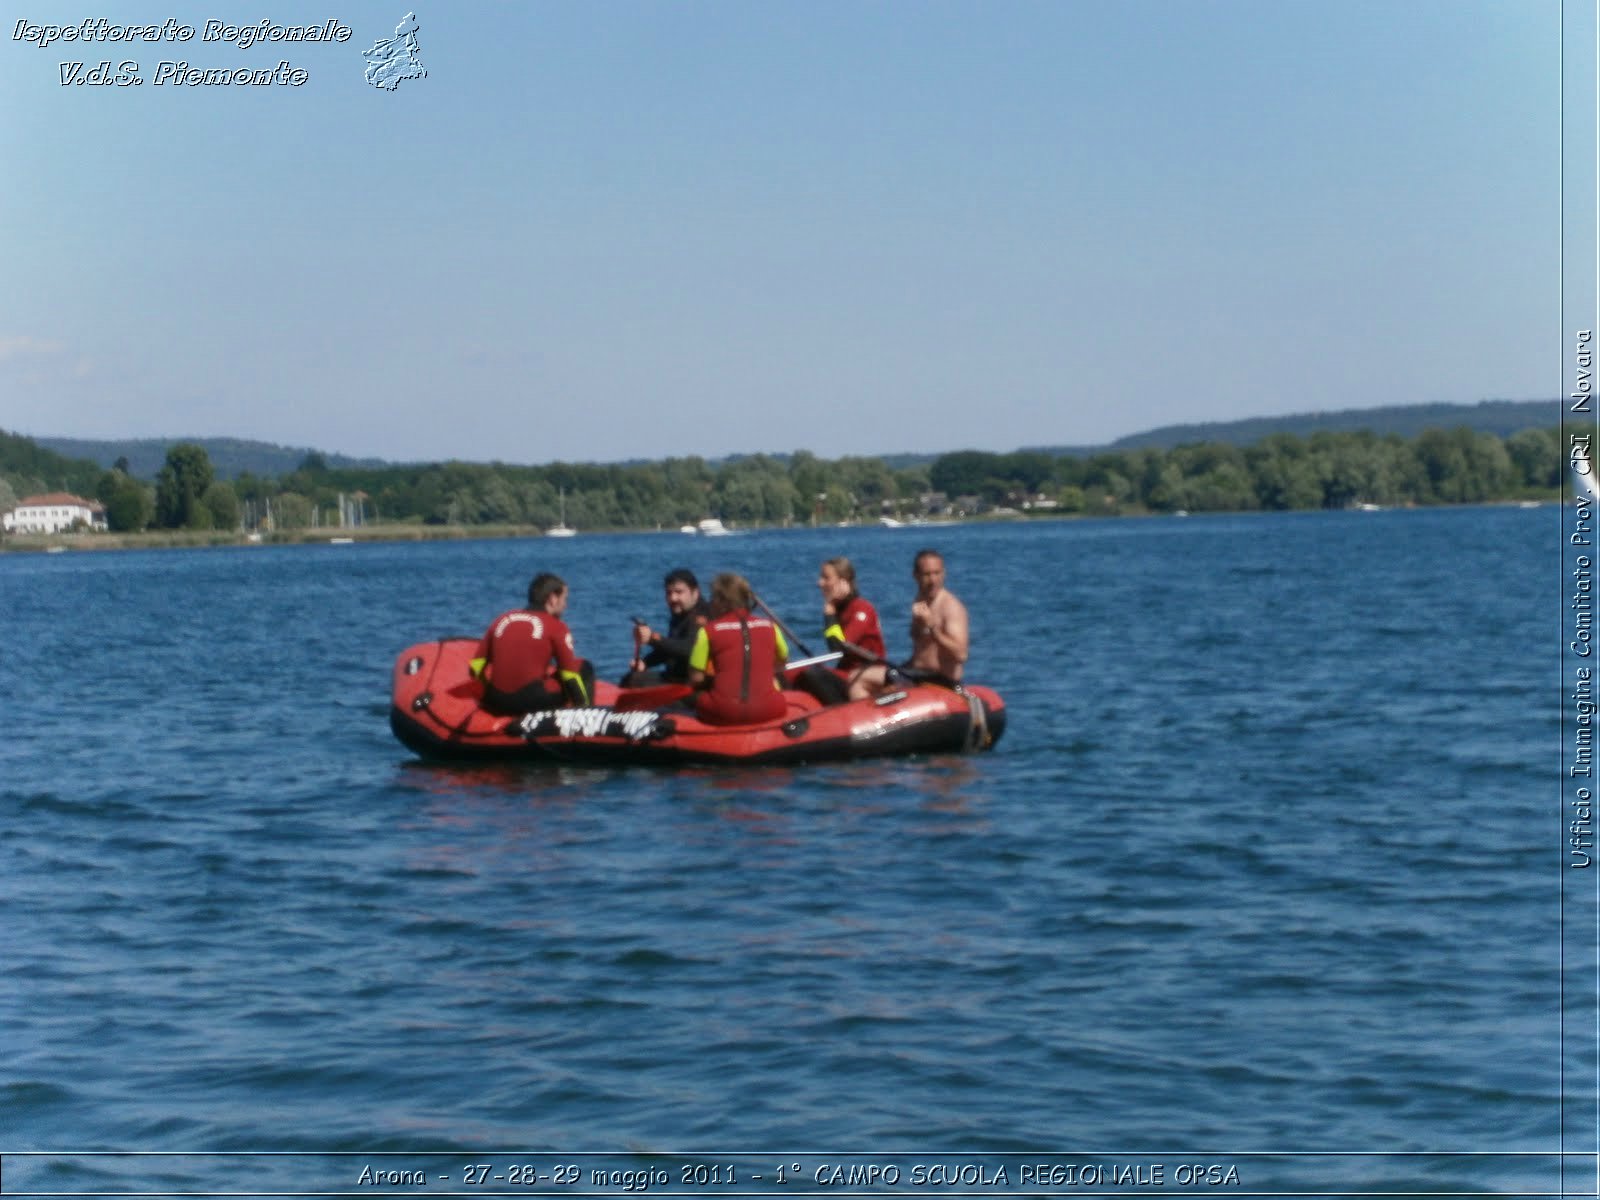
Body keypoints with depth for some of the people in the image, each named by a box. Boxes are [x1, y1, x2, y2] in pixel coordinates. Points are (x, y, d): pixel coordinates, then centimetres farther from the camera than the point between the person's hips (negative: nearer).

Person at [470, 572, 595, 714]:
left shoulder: (502, 619, 14)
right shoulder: (556, 627, 2)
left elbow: (476, 668, 12)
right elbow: (570, 675, 1)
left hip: (496, 704, 5)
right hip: (533, 702, -5)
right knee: (583, 668, 14)